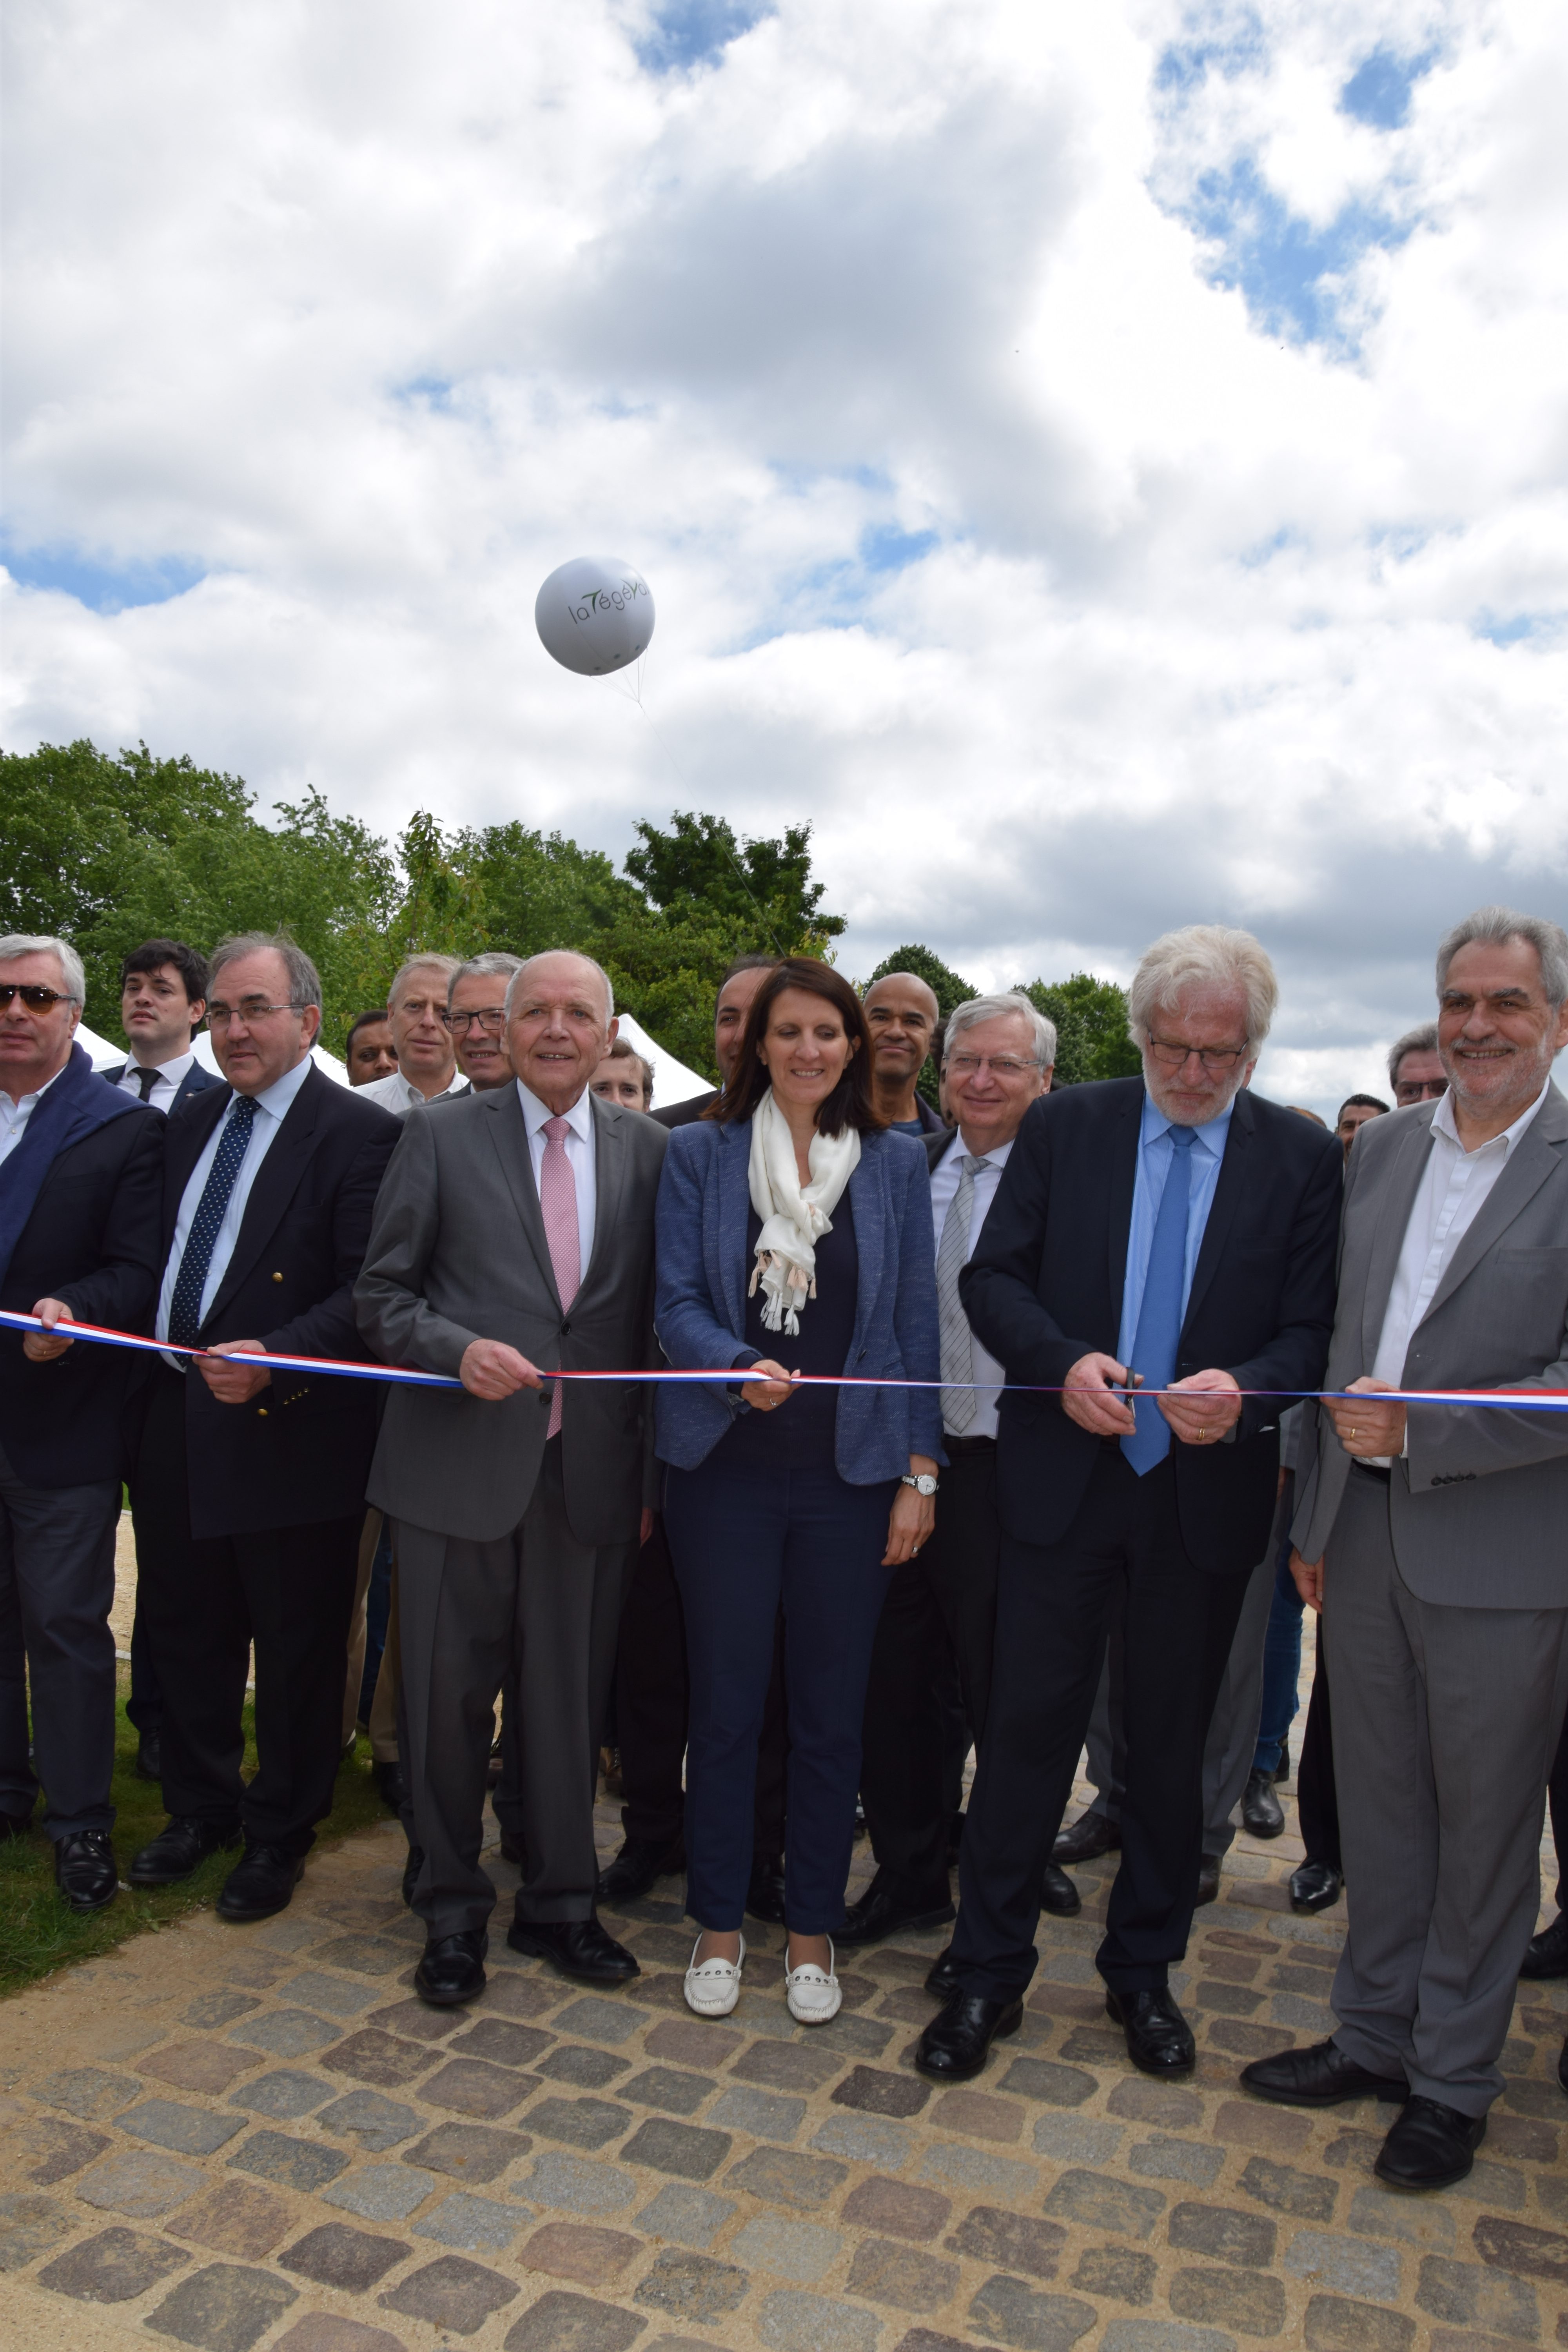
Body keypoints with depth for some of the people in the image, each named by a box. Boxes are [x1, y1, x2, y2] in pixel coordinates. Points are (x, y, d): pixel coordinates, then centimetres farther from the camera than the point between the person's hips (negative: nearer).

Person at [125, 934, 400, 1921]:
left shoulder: (359, 1131, -12)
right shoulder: (191, 1125, 12)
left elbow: (369, 1292, -19)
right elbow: (157, 1257, 16)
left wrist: (275, 1357, -30)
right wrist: (154, 1374, 3)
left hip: (289, 1427, -7)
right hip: (176, 1419, 7)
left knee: (296, 1647, 9)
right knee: (187, 1631, 20)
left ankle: (280, 1833, 29)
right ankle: (203, 1807, 41)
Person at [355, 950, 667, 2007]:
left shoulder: (649, 1149, 6)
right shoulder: (440, 1134, 2)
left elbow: (657, 1314, 8)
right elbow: (383, 1293, 2)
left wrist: (653, 1469, 5)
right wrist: (459, 1350, -17)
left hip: (593, 1471, 1)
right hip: (459, 1463, -1)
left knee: (571, 1699, 12)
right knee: (450, 1693, 9)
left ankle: (560, 1902, 32)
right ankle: (454, 1910, 30)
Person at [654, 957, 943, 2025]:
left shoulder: (897, 1162, 4)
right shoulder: (701, 1153, 2)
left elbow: (917, 1320, 4)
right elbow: (678, 1302, -2)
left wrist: (920, 1471, -1)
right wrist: (742, 1366, -22)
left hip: (851, 1474, 1)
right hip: (727, 1467, -1)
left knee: (832, 1709, 10)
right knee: (726, 1702, 9)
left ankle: (814, 1927, 29)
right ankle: (719, 1921, 29)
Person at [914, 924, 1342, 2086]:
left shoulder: (1304, 1157, -1)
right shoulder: (1065, 1126, 0)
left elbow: (1313, 1330, -3)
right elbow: (993, 1276, -1)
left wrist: (1242, 1391, -23)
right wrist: (1062, 1363, -19)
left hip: (1207, 1492, 1)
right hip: (1064, 1476, 0)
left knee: (1171, 1743, 15)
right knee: (1028, 1726, 5)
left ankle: (1144, 1971, 36)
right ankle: (988, 1976, 23)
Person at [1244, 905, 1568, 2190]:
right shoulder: (1381, 1148, 8)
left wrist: (1417, 1432, -19)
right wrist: (1315, 1515, 12)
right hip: (1366, 1538, 5)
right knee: (1378, 1801, 18)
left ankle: (1454, 2078, 31)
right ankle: (1374, 2034, 37)